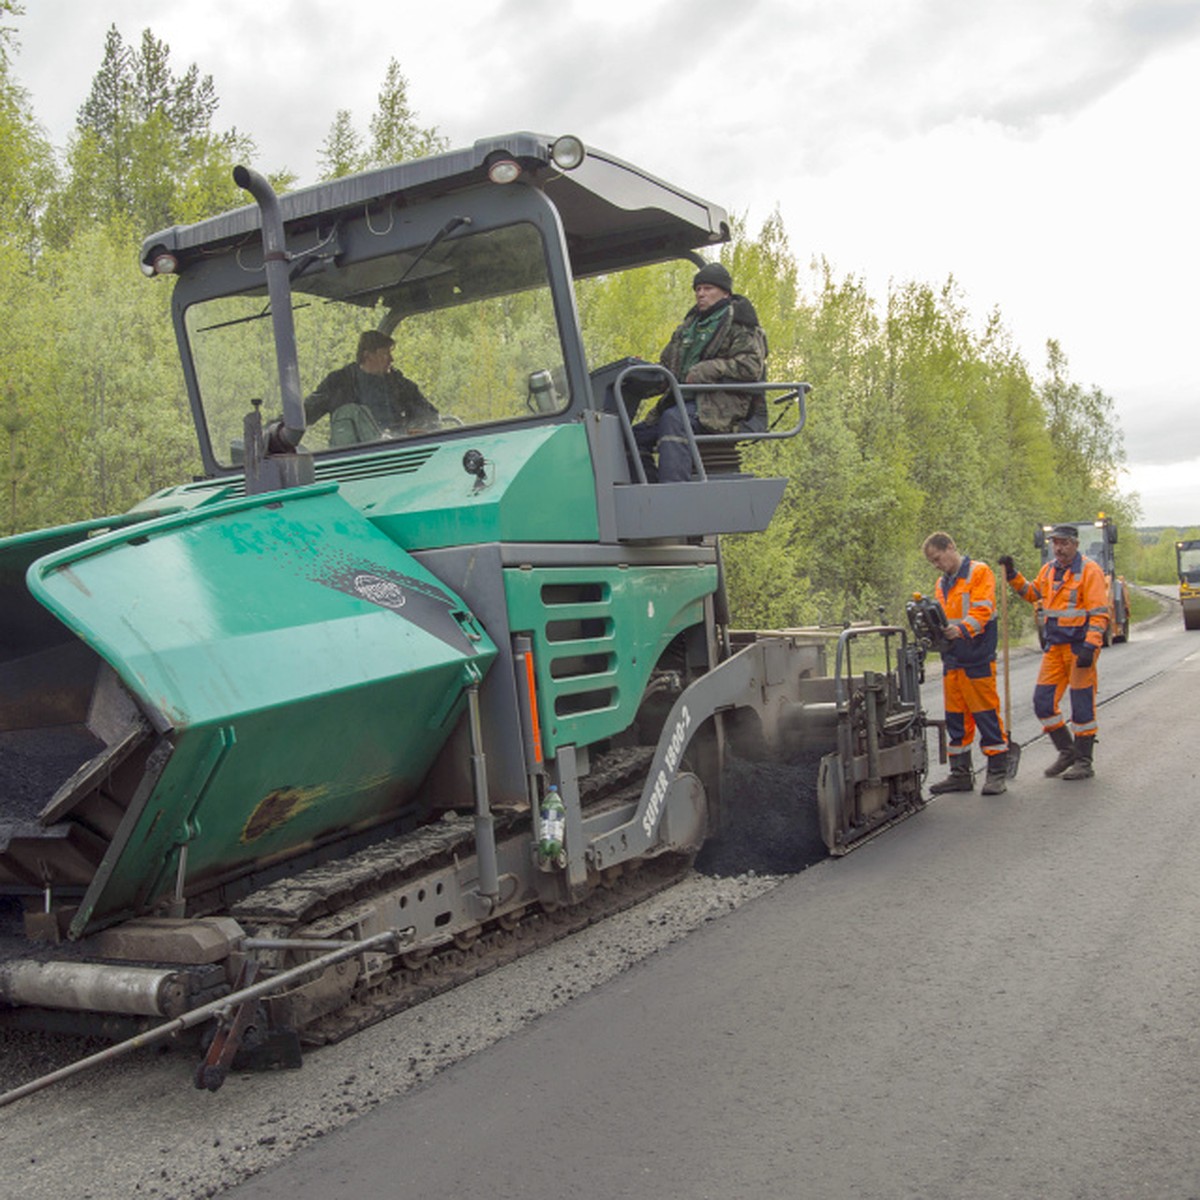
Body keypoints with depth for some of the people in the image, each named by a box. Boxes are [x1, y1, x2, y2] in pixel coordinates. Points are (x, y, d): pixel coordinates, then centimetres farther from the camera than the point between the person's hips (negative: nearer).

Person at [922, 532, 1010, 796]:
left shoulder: (979, 572, -3)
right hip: (952, 659, 7)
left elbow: (983, 610, -14)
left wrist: (961, 629, -30)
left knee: (986, 713, -4)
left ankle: (997, 773, 3)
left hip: (977, 658, -7)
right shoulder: (942, 583, 20)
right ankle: (960, 773, 17)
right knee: (955, 716, 9)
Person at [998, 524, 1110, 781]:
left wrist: (1090, 647, -22)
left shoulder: (1089, 570, -10)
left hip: (1079, 646, -7)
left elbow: (1100, 614, -14)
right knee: (1043, 702, 6)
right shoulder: (1049, 570, 11)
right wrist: (1013, 575, 15)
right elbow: (1032, 594, 29)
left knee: (1082, 704, 0)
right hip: (1054, 646, 7)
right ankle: (1067, 752, 22)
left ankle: (1084, 762, 11)